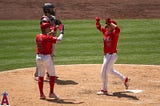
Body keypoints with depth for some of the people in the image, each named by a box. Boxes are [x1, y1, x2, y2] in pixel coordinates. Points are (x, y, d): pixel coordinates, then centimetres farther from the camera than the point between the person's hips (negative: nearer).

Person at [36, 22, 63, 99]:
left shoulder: (37, 37, 4)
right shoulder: (48, 38, -16)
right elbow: (59, 39, -17)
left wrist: (50, 33, 21)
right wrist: (62, 33, 0)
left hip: (38, 57, 6)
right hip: (46, 57, -6)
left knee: (40, 76, 11)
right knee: (52, 75, 6)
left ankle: (41, 94, 12)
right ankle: (51, 93, 3)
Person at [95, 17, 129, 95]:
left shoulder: (115, 33, -17)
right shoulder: (105, 31, 4)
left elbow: (117, 29, -40)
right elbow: (98, 27, 16)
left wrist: (110, 23, -35)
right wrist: (97, 21, -3)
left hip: (112, 55, -9)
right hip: (106, 55, 9)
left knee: (104, 72, -8)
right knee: (111, 70, 26)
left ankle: (104, 90, 4)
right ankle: (124, 79, 44)